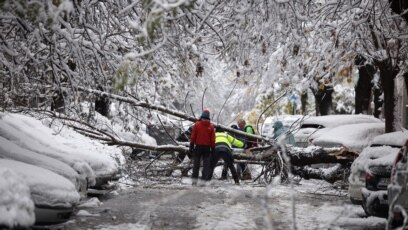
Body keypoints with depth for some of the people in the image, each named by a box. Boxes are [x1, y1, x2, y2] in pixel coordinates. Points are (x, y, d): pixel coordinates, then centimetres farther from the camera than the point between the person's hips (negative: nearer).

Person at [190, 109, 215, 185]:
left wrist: (191, 146, 5)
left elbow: (193, 137, -2)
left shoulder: (196, 125, -5)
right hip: (207, 147, 0)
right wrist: (213, 148, 7)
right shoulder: (211, 126, -4)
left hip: (198, 147, 0)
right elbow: (213, 139, -1)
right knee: (206, 163, 5)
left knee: (196, 163, 10)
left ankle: (194, 178, 10)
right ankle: (204, 178, 0)